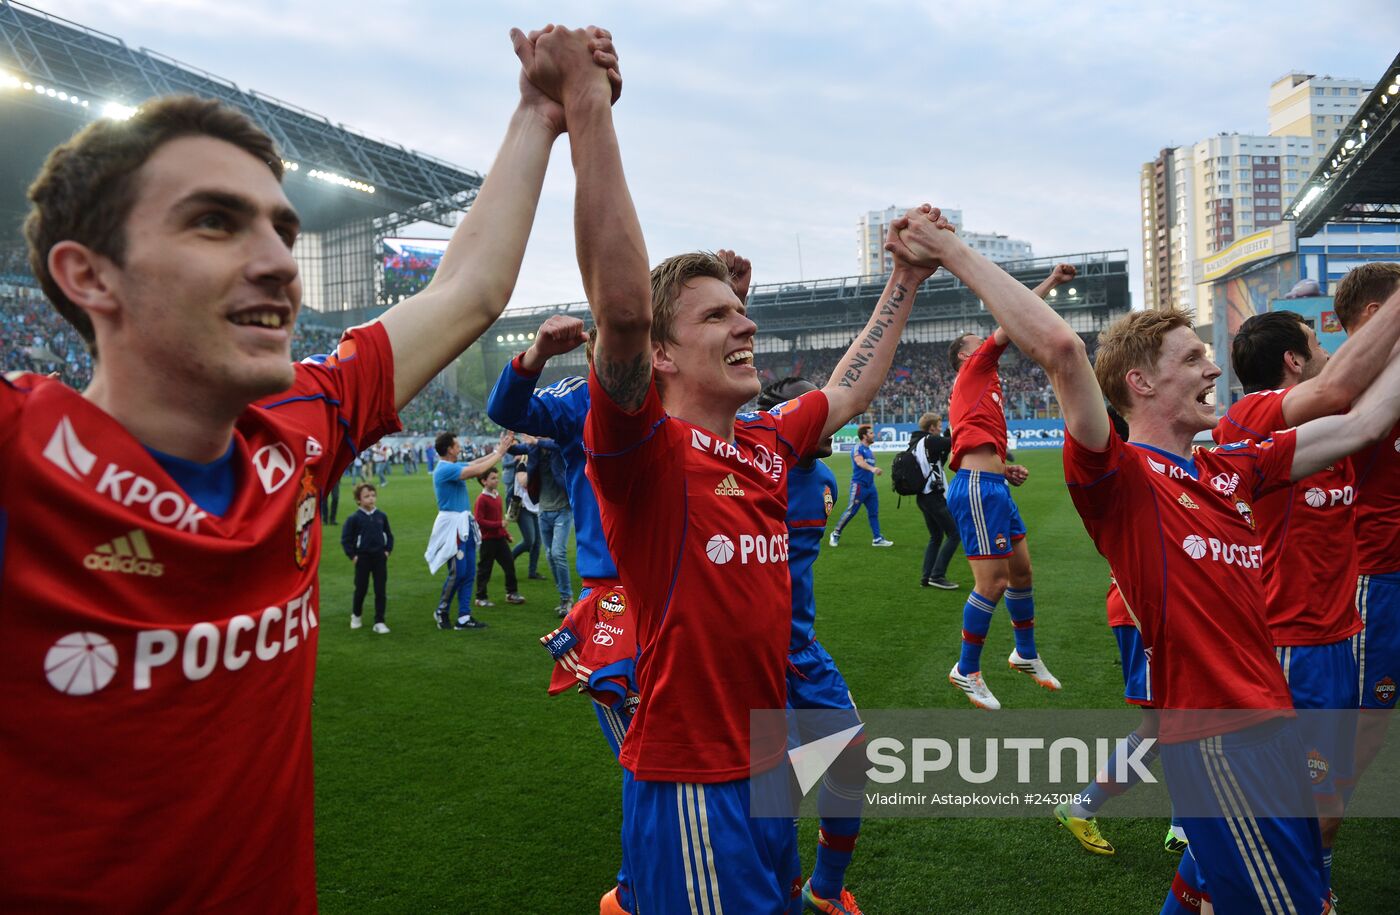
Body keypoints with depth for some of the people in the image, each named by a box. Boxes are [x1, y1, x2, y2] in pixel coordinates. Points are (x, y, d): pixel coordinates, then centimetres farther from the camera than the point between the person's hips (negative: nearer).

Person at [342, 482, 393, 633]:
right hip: (362, 558, -2)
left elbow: (389, 535, 13)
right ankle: (355, 615, 32)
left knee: (381, 590, 0)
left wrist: (388, 551, 4)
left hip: (380, 558, 2)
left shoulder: (381, 516, 1)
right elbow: (345, 539, -3)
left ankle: (379, 621, 6)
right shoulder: (354, 519, -8)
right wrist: (352, 556, -6)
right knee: (361, 589, 8)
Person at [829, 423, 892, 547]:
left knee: (874, 512, 7)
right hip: (859, 485, -8)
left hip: (870, 485, 8)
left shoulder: (869, 450, 16)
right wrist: (872, 468, -46)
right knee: (851, 511, -3)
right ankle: (836, 534, 11)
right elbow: (860, 462, -30)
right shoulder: (858, 448, -11)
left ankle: (877, 539, 11)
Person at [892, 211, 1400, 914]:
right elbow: (1060, 347, -27)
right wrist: (956, 254, -27)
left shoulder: (1230, 470, 10)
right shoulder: (1122, 475, -13)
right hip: (1215, 738, -8)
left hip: (1267, 718, 8)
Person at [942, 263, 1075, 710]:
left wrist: (1006, 470, 11)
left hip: (994, 488, 10)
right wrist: (1051, 280, 3)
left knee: (1021, 572, 17)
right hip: (977, 488, -10)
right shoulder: (974, 370, 2)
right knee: (993, 583, -8)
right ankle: (966, 671, 7)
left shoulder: (978, 386, 27)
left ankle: (1026, 655, 36)